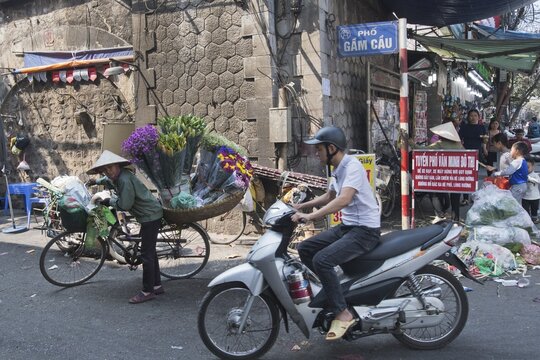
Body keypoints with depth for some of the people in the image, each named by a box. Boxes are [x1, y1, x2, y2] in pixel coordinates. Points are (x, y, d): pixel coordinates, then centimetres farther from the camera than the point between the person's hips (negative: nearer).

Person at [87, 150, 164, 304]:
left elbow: (125, 205, -24)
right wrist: (97, 181, 38)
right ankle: (157, 285, 25)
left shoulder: (125, 179, -23)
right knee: (149, 251, 16)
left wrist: (108, 201, -11)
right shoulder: (116, 176, 9)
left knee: (146, 254, -5)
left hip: (150, 216, -11)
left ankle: (148, 291, 3)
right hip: (148, 214, 11)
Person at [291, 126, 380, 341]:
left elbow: (344, 199, -33)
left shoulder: (352, 166, -18)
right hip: (347, 226, 10)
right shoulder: (338, 169, 12)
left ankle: (343, 314, -15)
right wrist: (302, 206, 20)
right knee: (305, 249, 6)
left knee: (322, 260, -25)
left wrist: (310, 216, -36)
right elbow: (329, 197, 29)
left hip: (365, 230, -10)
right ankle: (325, 294, 17)